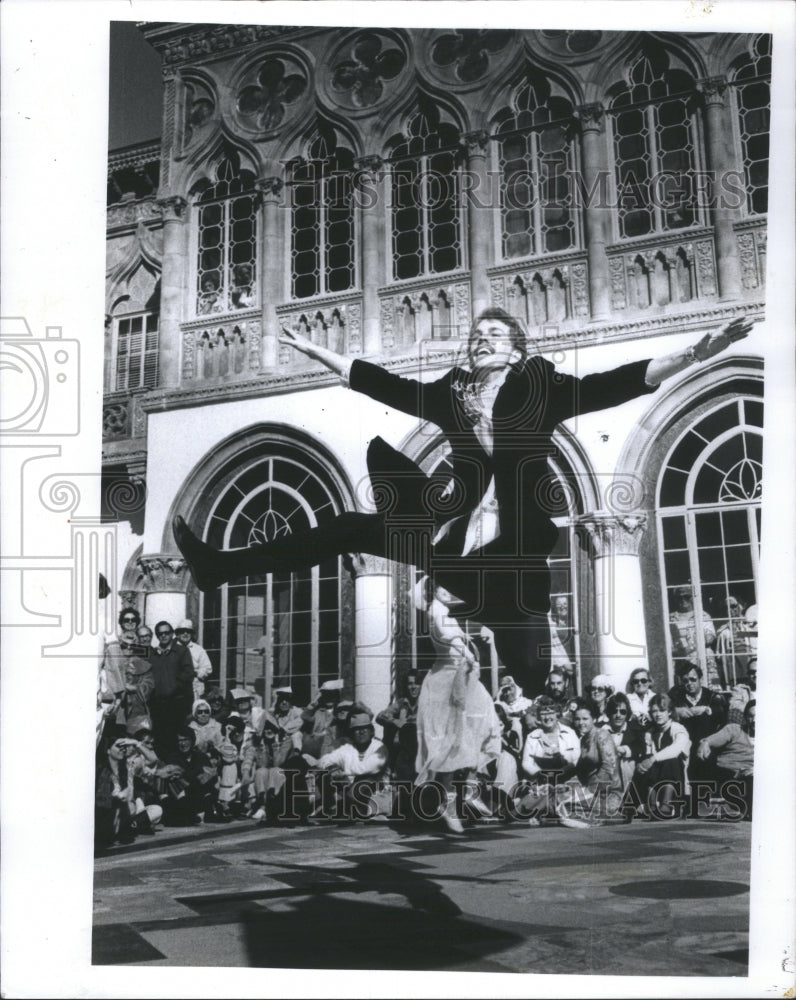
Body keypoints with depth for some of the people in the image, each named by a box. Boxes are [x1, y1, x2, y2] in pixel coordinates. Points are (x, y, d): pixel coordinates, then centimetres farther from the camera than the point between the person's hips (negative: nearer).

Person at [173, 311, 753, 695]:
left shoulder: (544, 390, 2)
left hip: (516, 554, -4)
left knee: (531, 677, -10)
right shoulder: (450, 395, 11)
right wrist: (312, 349, 17)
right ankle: (220, 566, 11)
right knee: (353, 529, 4)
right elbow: (378, 382, 14)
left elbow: (614, 385, -8)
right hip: (457, 539, 4)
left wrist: (692, 357, -19)